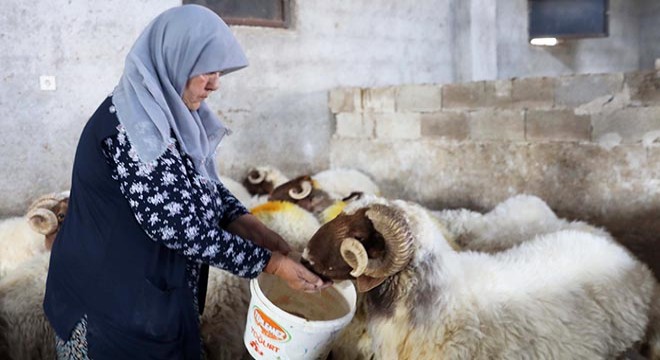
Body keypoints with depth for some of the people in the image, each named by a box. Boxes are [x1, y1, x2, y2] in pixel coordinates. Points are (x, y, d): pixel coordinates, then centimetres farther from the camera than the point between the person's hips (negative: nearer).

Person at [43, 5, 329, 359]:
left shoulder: (165, 111, 2)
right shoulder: (134, 126, -27)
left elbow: (205, 186, 8)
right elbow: (179, 227, -29)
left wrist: (254, 229, -8)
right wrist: (270, 262, -22)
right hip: (114, 299, -8)